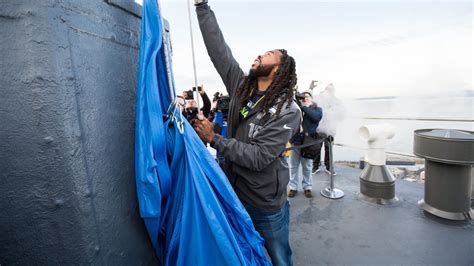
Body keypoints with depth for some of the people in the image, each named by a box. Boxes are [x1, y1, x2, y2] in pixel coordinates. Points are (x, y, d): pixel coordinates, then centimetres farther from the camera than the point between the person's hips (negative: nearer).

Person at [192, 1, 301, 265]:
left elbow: (257, 157, -25)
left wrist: (213, 138, -24)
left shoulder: (288, 111, -19)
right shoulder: (241, 87, -3)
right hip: (235, 193, 5)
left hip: (267, 204, -4)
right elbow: (218, 48, -3)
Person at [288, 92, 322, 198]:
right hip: (296, 140, 1)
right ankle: (293, 187, 17)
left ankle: (307, 187, 23)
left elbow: (316, 117, -12)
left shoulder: (317, 109, 11)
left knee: (307, 166, 9)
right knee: (293, 165, 6)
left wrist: (304, 107, -8)